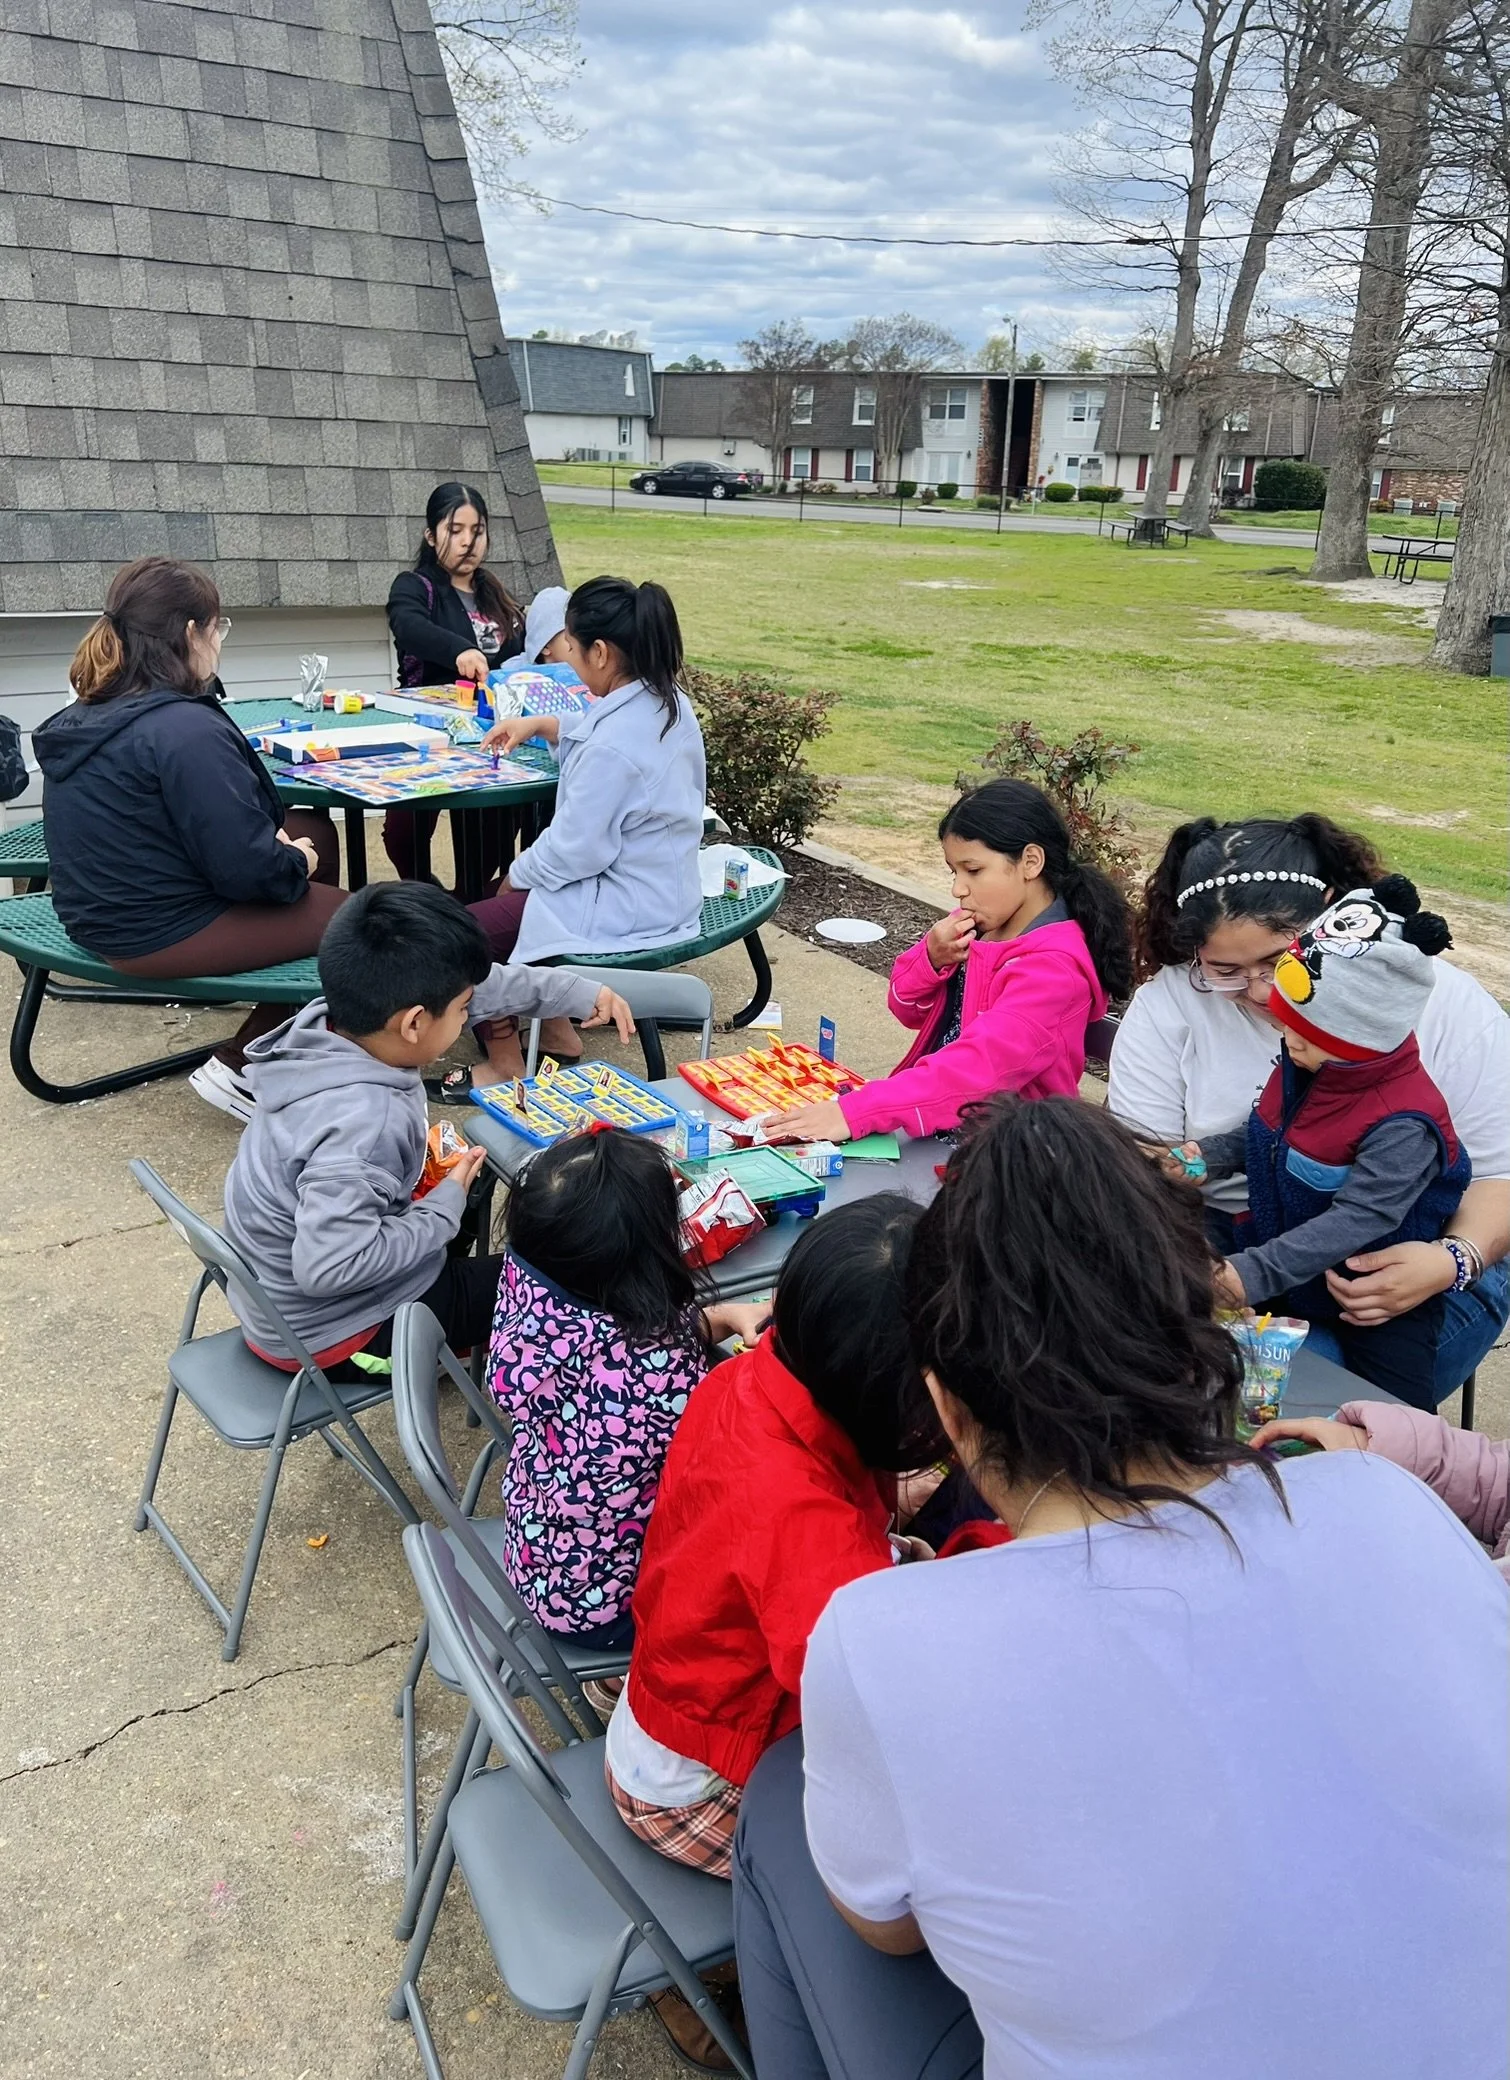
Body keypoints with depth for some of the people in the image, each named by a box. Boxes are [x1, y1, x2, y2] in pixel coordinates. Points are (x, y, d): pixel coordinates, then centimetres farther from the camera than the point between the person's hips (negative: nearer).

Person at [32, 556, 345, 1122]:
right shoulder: (184, 728, -24)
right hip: (165, 935, -10)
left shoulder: (85, 717, 6)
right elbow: (249, 869, -26)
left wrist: (279, 840, 5)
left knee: (317, 832, 19)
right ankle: (240, 1068, 8)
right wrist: (296, 862, -5)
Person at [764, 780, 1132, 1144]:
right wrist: (932, 958, -11)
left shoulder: (1054, 967, -21)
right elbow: (909, 1010, 13)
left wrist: (854, 1112, -41)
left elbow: (980, 1068, -33)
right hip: (934, 1117, 7)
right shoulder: (980, 925, 2)